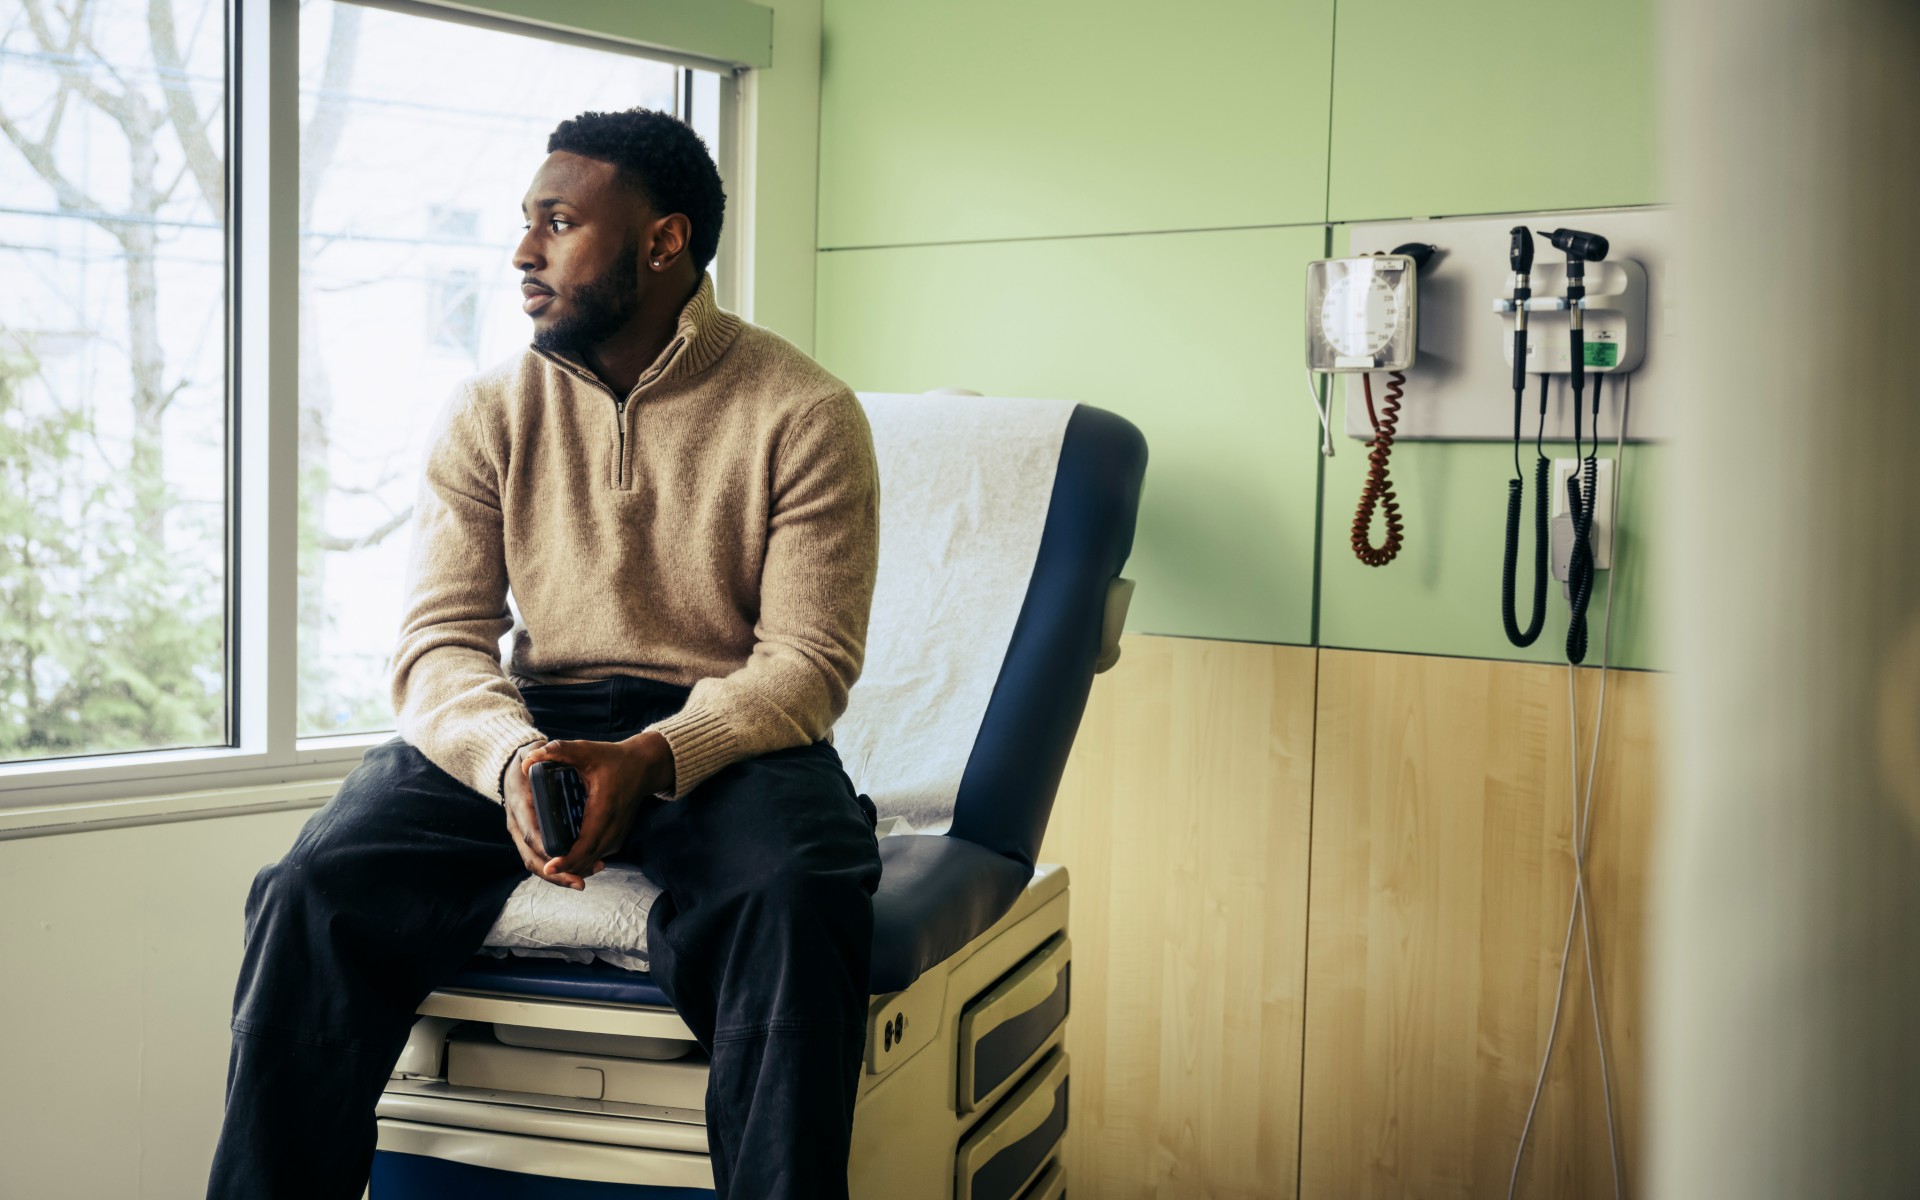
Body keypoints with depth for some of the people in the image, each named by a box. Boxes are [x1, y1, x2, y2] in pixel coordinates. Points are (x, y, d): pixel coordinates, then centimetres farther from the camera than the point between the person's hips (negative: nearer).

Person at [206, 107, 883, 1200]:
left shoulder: (805, 414, -3)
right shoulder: (490, 415, 7)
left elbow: (808, 659, -8)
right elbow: (438, 641, 0)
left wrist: (652, 758, -26)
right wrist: (510, 756, -23)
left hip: (726, 734, -2)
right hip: (531, 722, 3)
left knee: (797, 898, -36)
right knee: (319, 888, -24)